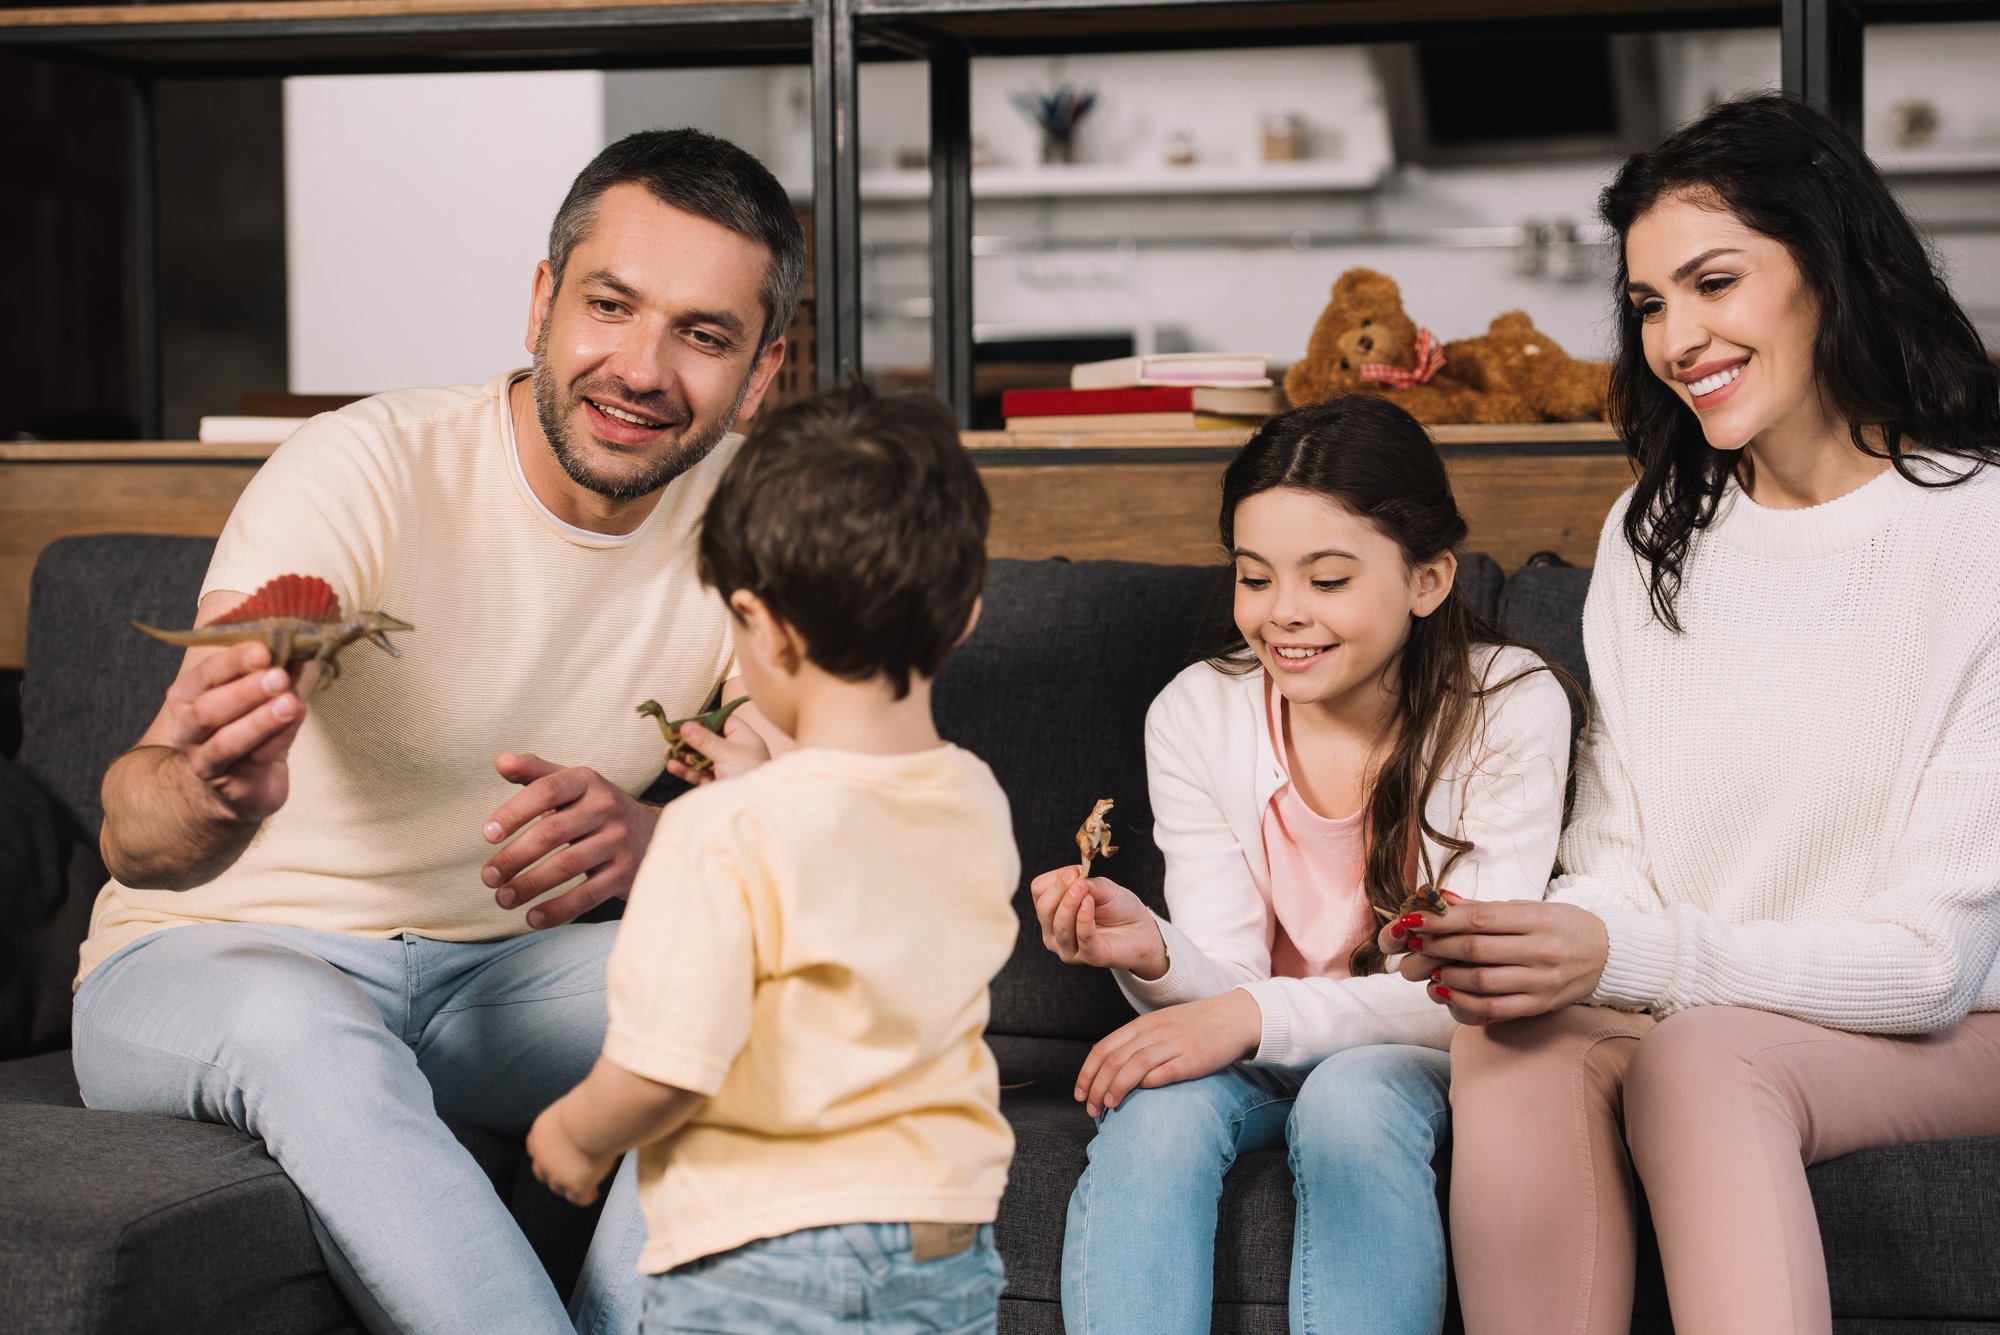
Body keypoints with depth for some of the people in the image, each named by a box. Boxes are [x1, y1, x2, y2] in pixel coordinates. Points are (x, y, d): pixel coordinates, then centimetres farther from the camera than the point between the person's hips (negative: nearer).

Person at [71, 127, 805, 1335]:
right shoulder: (365, 472, -20)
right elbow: (132, 838, -29)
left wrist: (649, 840, -33)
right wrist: (215, 794, -54)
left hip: (498, 969, 4)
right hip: (210, 956, -3)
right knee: (301, 1031, -36)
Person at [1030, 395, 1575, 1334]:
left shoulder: (1509, 707, -15)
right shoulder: (1195, 716, -7)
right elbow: (1225, 987, -9)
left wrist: (1261, 1013, -33)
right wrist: (1154, 956, -33)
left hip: (1417, 1056, -2)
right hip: (1263, 1055, 2)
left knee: (1351, 1096, -34)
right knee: (1160, 1101, -30)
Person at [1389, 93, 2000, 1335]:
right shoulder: (1654, 531, 10)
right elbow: (1617, 856, 7)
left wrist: (1629, 955, -28)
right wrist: (1553, 938, -18)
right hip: (1679, 1004, 4)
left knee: (1700, 1056, -36)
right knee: (1521, 1042, -30)